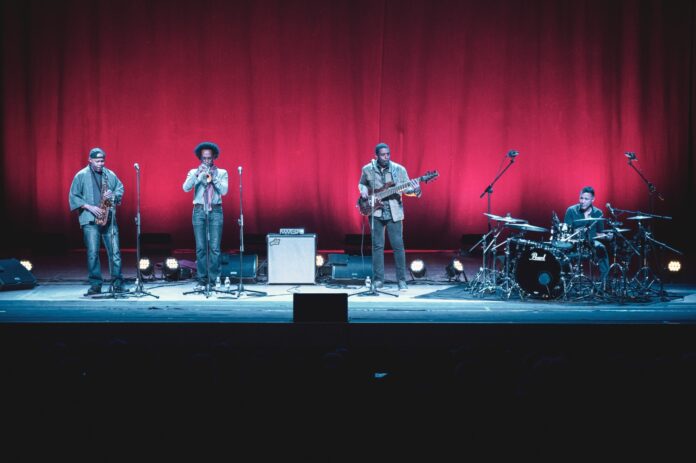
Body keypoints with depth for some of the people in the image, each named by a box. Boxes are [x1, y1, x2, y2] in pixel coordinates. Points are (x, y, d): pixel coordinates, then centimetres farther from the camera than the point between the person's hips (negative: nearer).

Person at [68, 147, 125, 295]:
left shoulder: (110, 175, 11)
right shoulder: (81, 176, 3)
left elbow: (120, 189, 17)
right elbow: (73, 196, 1)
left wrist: (113, 195, -6)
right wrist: (89, 207, -10)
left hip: (109, 219, 3)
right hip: (90, 220, -3)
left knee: (115, 251, -2)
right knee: (92, 252, -6)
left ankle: (117, 284, 4)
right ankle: (95, 285, -1)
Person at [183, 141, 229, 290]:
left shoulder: (222, 173, 10)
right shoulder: (194, 172, 10)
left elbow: (224, 190, -4)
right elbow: (186, 188, -5)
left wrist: (213, 177, -11)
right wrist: (198, 174, -14)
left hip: (215, 211, 0)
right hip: (199, 211, 0)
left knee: (215, 248, -5)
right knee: (200, 248, -2)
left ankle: (214, 280, -1)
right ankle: (201, 281, 2)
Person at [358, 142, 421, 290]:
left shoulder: (399, 169, -3)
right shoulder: (367, 169, 1)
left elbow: (406, 188, -1)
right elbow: (361, 184, 17)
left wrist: (414, 190, -22)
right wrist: (363, 191, -4)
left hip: (394, 213, -1)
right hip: (376, 212, 1)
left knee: (398, 246, -2)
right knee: (377, 246, 3)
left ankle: (402, 280, 4)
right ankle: (378, 279, 10)